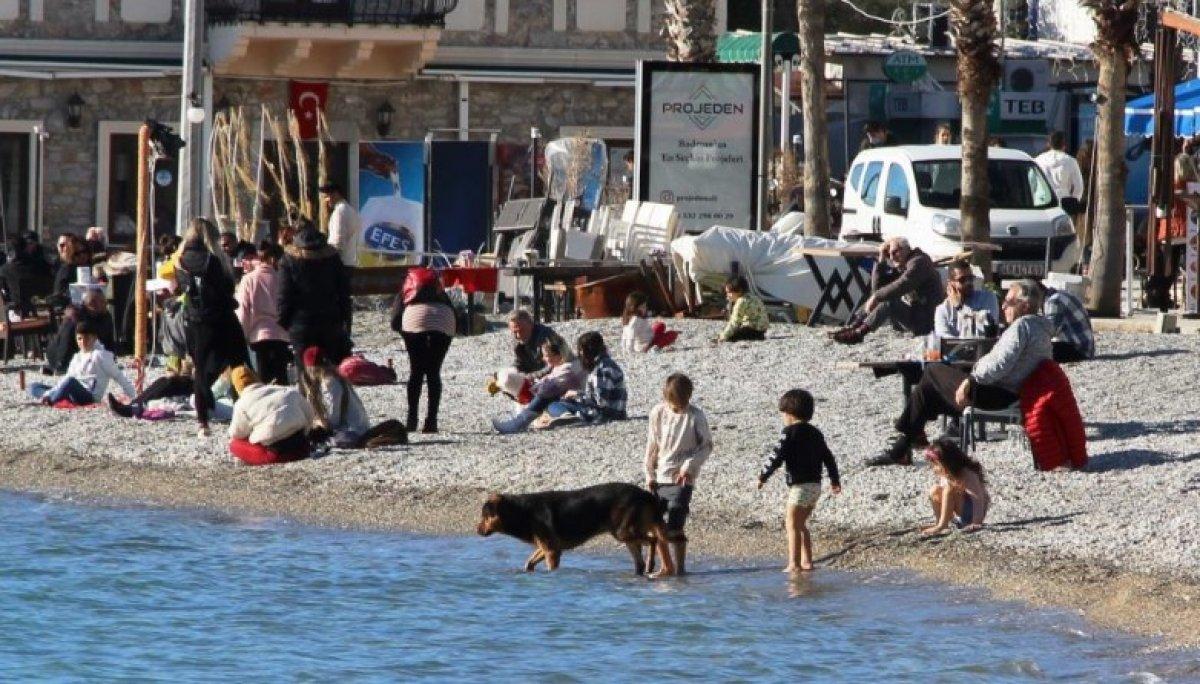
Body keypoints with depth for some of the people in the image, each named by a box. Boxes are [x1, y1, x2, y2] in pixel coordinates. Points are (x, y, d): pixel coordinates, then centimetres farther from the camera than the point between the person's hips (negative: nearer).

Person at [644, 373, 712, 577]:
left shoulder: (696, 417, -9)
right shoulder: (658, 413, 2)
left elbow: (707, 446, -3)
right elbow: (652, 446, 10)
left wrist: (689, 466, -15)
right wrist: (650, 474, 8)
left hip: (682, 479, -5)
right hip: (660, 478, 5)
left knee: (674, 528, -14)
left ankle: (679, 568, -6)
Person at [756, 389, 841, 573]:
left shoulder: (790, 432, -9)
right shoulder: (815, 433, 14)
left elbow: (777, 456, -14)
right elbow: (828, 458, 20)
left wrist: (763, 475, -5)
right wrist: (835, 480, 30)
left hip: (800, 485, -8)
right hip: (815, 485, 8)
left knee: (792, 524, -6)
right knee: (800, 524, 18)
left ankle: (794, 564, -12)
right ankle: (806, 561, 18)